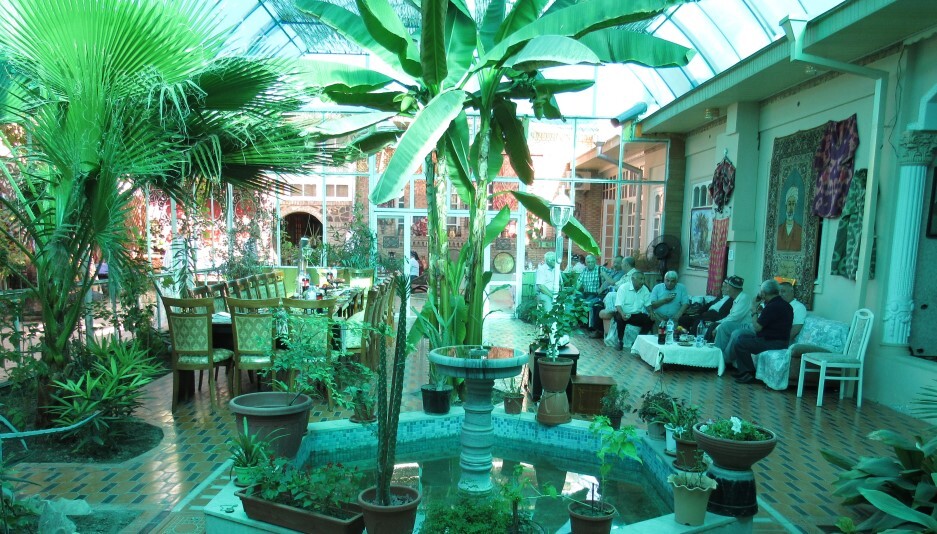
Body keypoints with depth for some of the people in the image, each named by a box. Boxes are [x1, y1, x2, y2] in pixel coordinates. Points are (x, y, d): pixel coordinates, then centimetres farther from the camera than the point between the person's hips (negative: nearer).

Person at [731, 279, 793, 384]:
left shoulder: (772, 307, -21)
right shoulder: (784, 304, 11)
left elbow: (757, 327, -17)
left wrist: (754, 312, -3)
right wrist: (761, 312, 10)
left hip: (773, 343, -11)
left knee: (739, 344, -12)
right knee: (742, 336, 18)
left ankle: (749, 374, -3)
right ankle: (744, 371, 18)